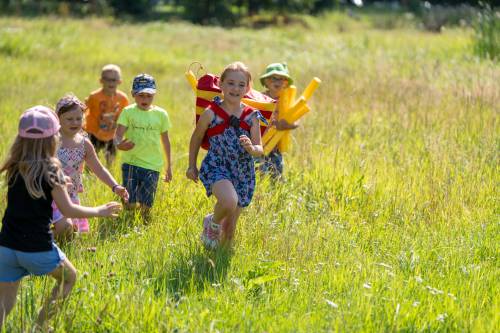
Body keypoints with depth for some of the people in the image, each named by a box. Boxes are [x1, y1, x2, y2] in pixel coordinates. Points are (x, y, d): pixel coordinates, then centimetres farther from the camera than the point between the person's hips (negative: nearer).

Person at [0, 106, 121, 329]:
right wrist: (98, 211, 2)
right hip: (38, 248, -4)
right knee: (69, 278, 23)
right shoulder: (49, 170, -11)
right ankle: (40, 324, 15)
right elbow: (68, 209, -12)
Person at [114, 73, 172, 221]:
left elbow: (165, 140, 13)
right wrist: (119, 144, -37)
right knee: (130, 204, -4)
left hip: (152, 166, 1)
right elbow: (118, 134, -12)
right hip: (131, 163, -1)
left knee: (145, 206, -2)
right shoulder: (128, 112, -2)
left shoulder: (161, 114, 4)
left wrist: (169, 166, 17)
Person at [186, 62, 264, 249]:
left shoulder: (251, 117, -1)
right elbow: (196, 139, 8)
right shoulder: (211, 113, -7)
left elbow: (260, 150, -2)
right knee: (229, 201, -33)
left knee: (231, 223, 9)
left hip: (243, 173, 4)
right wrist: (192, 165, 13)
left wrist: (252, 148, -25)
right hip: (216, 167, -3)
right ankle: (213, 223, -1)